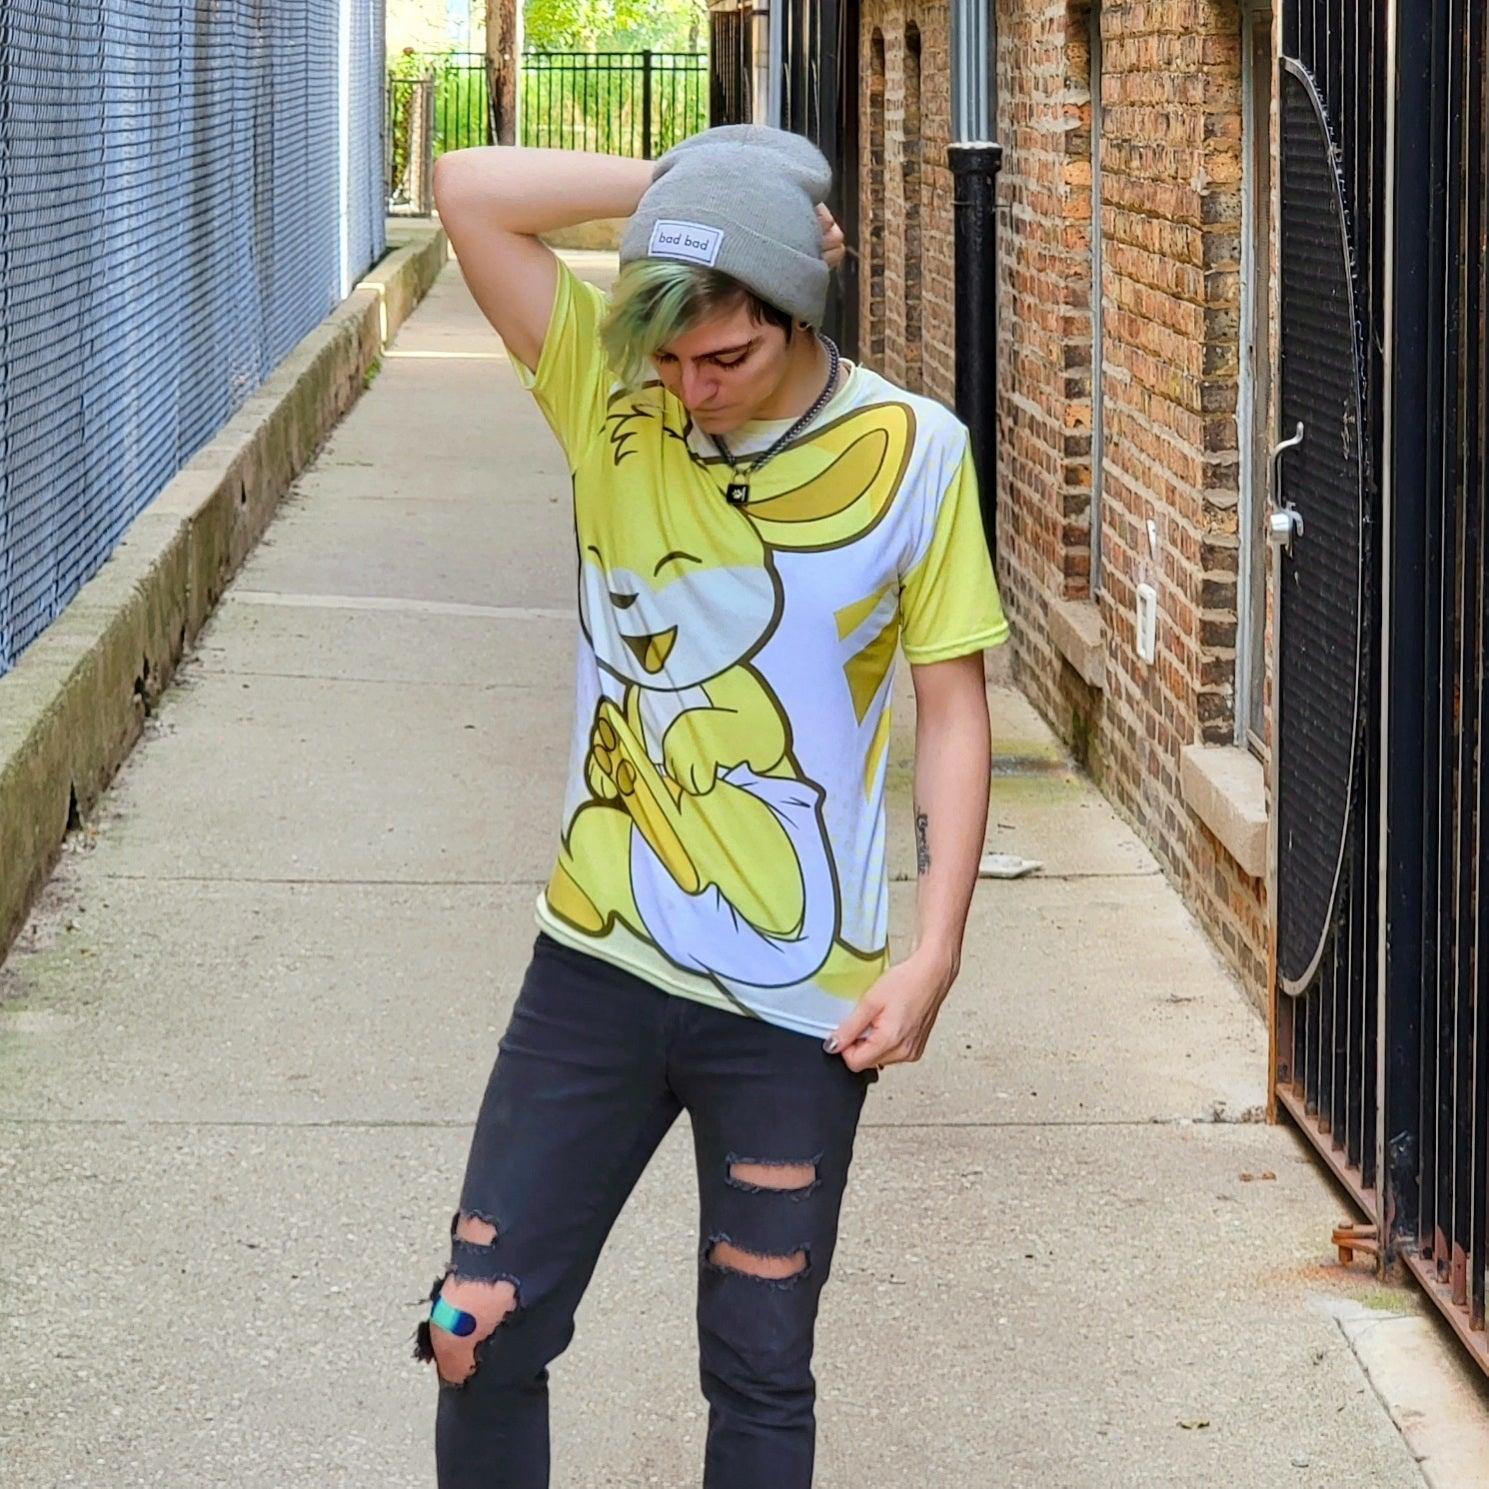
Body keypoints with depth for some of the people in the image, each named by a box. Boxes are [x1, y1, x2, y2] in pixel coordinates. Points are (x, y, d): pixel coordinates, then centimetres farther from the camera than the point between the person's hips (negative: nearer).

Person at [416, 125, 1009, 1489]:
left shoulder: (913, 452, -7)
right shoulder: (609, 390, -3)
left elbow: (952, 710, -2)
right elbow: (471, 191, -13)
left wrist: (932, 956, -8)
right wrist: (683, 195, -14)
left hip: (802, 1005, -2)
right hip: (599, 967, 2)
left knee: (759, 1375, 9)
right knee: (481, 1330, 3)